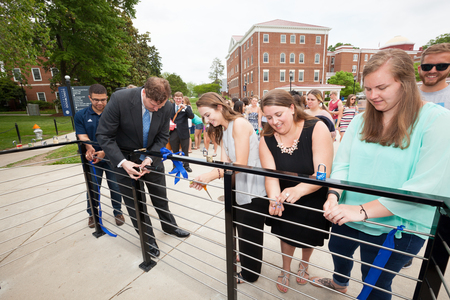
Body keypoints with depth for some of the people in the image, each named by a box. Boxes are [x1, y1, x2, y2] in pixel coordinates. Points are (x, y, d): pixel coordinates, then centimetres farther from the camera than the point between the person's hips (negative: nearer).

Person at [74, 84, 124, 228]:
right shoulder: (81, 115, 1)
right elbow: (82, 136, -5)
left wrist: (104, 152, -22)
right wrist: (89, 148, -26)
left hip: (111, 157, -1)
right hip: (92, 158, 2)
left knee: (115, 187, 7)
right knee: (93, 188, 13)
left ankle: (118, 212, 30)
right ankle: (92, 214, 36)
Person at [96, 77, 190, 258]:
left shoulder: (166, 107, -17)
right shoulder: (120, 99, -26)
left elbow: (162, 137, -6)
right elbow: (103, 135, -20)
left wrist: (150, 158, -21)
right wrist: (122, 162, -28)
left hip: (151, 155, 3)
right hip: (125, 157, -2)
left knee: (160, 194, 17)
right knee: (134, 201, 8)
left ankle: (169, 226, 44)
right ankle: (148, 239, 31)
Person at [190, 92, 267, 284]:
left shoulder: (239, 124, -18)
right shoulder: (222, 131, 12)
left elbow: (241, 164, -22)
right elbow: (225, 163, 1)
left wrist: (212, 175, -28)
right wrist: (206, 178, -15)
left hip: (255, 190, -8)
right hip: (240, 188, 8)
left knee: (251, 233, 11)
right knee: (242, 230, 24)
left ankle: (249, 274, 35)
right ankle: (244, 259, 50)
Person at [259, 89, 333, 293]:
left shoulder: (316, 129, -27)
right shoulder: (266, 141, -17)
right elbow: (271, 177, -23)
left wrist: (299, 189, -50)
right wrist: (274, 197, -44)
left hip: (314, 198, -1)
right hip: (286, 201, 1)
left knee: (309, 235, 22)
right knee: (287, 234, 16)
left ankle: (304, 264, 58)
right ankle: (285, 270, 50)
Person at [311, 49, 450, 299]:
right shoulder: (361, 120, -1)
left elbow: (427, 186, -22)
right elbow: (342, 163, -4)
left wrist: (363, 210, -27)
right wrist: (334, 195, -21)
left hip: (396, 226, -4)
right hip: (348, 216, 5)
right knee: (338, 249, 28)